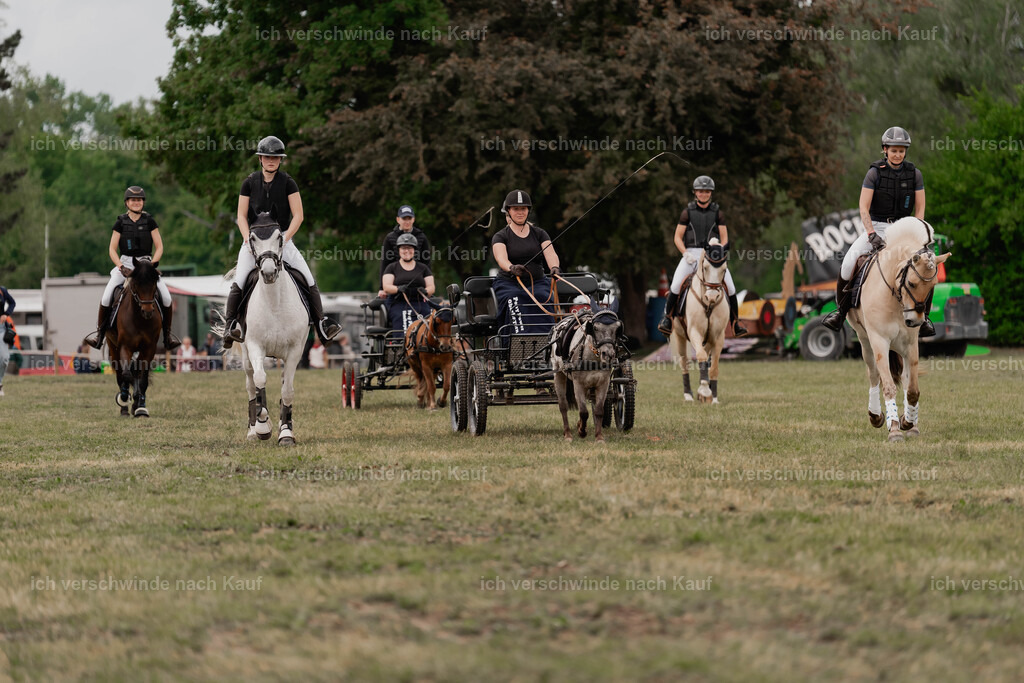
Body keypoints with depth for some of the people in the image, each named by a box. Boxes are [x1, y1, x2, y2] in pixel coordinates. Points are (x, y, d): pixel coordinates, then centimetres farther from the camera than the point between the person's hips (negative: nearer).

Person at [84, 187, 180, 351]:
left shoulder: (150, 222, 3)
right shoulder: (120, 223, 3)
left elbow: (159, 247, 3)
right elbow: (112, 249, 3)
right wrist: (121, 267, -12)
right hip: (125, 263, 0)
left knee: (166, 296, -19)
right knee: (107, 295, -22)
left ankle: (167, 333, -3)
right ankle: (99, 332, -8)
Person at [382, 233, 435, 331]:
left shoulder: (423, 268, 20)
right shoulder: (392, 268, 15)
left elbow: (431, 287, 13)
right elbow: (386, 287, 2)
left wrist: (424, 291, -13)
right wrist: (398, 289, -20)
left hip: (421, 305, 2)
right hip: (398, 305, -2)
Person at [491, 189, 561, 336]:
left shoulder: (539, 234, 12)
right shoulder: (500, 237, 4)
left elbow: (550, 254, -5)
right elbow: (501, 258, -16)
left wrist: (554, 267, -30)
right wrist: (511, 268, -41)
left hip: (537, 282, 1)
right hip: (509, 283, -1)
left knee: (542, 298, -31)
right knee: (514, 302, -34)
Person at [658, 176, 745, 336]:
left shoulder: (717, 213, 8)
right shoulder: (688, 212, 6)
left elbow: (724, 239, 7)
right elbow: (677, 237, 5)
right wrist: (685, 253, -11)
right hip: (691, 253, -1)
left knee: (730, 287, -12)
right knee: (676, 285, -19)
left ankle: (735, 323, -1)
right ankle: (667, 318, -3)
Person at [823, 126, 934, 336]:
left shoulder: (914, 174, 1)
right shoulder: (875, 172, -6)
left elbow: (920, 209, 4)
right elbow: (863, 208, -10)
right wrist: (872, 235, -22)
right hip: (877, 226, -2)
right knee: (850, 260, -25)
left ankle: (923, 316, -3)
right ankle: (841, 310, -8)